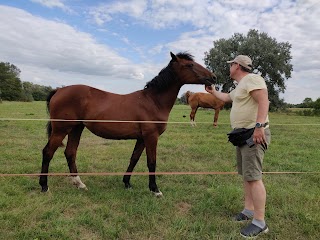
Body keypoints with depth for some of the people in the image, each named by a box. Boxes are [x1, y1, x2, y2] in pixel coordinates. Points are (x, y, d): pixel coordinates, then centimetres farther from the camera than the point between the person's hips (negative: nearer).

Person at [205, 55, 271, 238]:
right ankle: (249, 210, 26)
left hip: (255, 135, -11)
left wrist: (259, 125, -33)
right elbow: (227, 98, 41)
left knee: (253, 176, -11)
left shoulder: (252, 79, -10)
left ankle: (260, 222, -3)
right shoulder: (240, 87, 21)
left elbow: (263, 101, -25)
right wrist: (213, 91, 48)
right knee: (246, 175, 14)